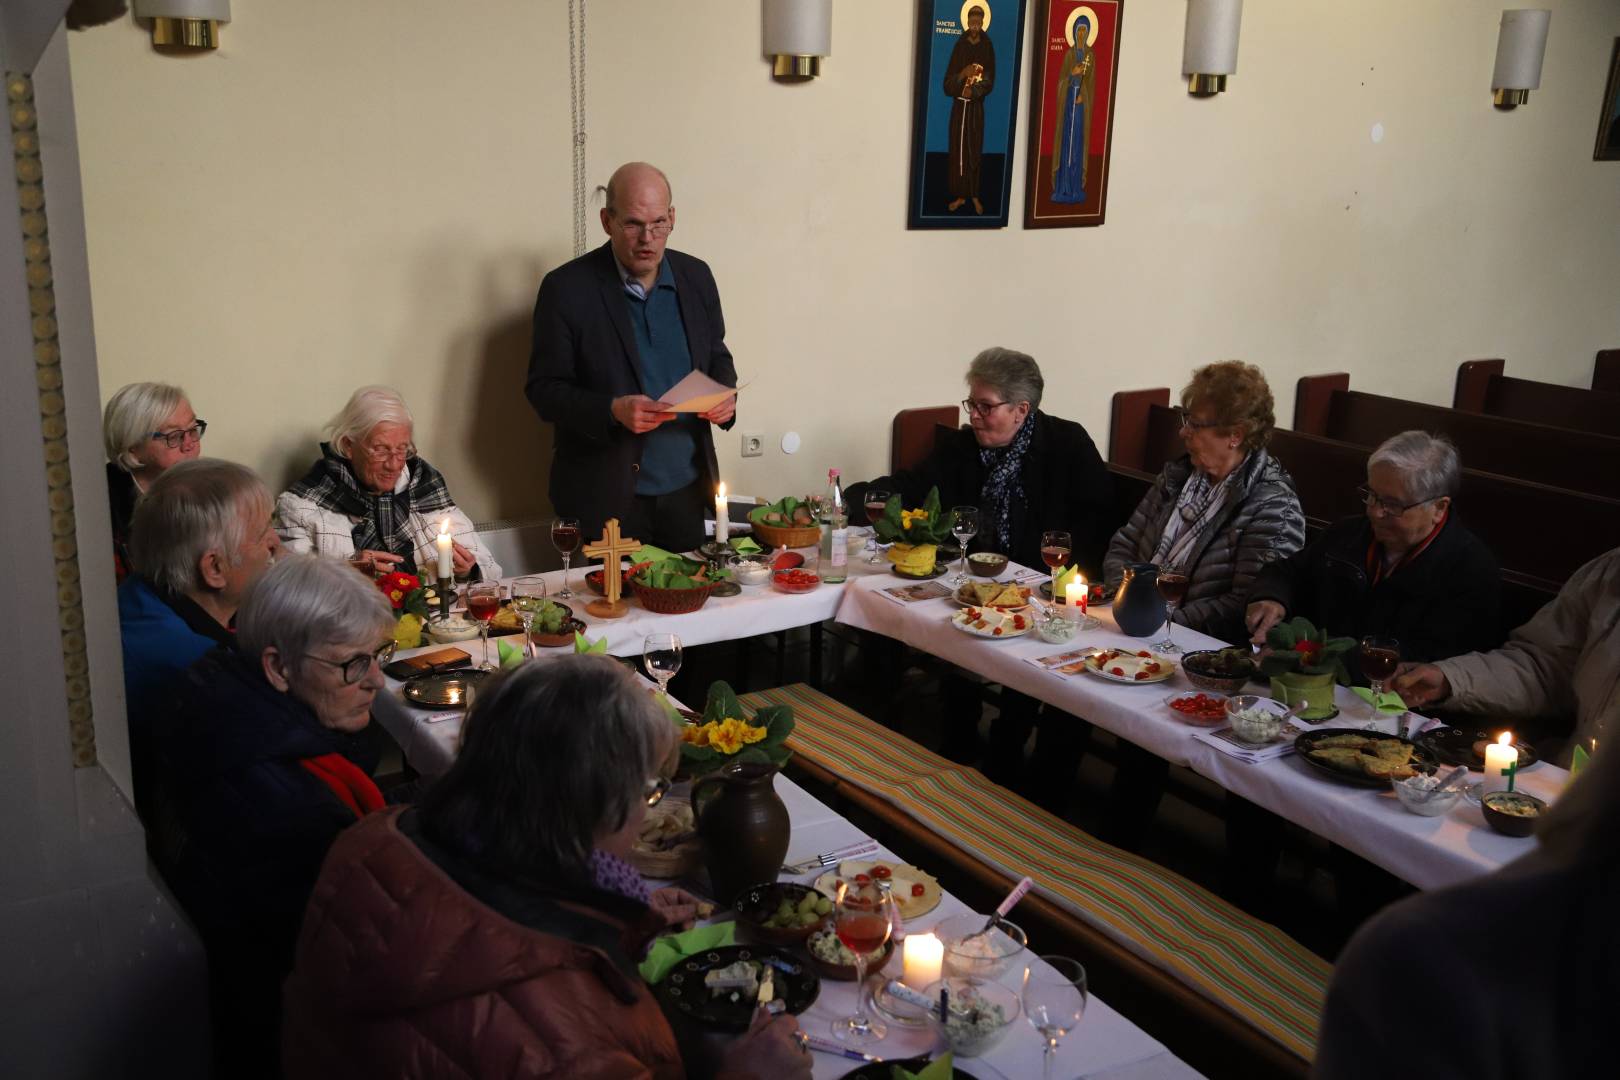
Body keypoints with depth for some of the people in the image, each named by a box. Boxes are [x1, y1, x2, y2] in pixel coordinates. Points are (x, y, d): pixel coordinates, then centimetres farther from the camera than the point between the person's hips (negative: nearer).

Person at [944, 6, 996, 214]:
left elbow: (990, 82, -3)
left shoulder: (987, 48, -1)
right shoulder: (959, 47, -4)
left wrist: (973, 91, -17)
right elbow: (948, 85, -6)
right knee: (957, 151, 0)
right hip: (959, 105, 0)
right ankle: (960, 195, 9)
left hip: (977, 107, 0)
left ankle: (975, 196, 13)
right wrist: (962, 74, -22)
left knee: (975, 150, 4)